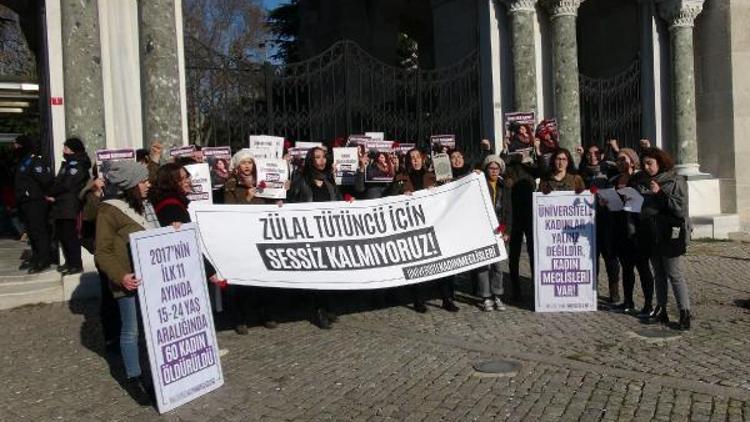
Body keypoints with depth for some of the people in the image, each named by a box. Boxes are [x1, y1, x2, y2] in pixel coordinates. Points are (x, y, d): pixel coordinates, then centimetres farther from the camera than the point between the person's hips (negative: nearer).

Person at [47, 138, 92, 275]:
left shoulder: (78, 165, -10)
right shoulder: (68, 164, 19)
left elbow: (66, 184, -17)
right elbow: (58, 181, 16)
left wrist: (51, 194, -5)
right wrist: (52, 194, -2)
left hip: (70, 206, -10)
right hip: (61, 205, 10)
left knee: (70, 235, -8)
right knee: (61, 234, 14)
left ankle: (76, 265, -3)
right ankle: (69, 262, 24)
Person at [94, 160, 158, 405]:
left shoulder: (145, 205, 12)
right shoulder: (109, 210, -11)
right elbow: (102, 252, -13)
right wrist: (120, 276, -25)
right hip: (130, 281, -6)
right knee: (131, 330, 5)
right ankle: (133, 378, 19)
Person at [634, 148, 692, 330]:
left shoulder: (675, 181, -6)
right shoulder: (641, 180, 9)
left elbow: (681, 207, -14)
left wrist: (660, 193, -20)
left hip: (669, 234, -6)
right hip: (650, 234, 6)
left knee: (673, 274, -5)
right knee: (658, 273, 12)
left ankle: (685, 313, 1)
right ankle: (661, 310, 19)